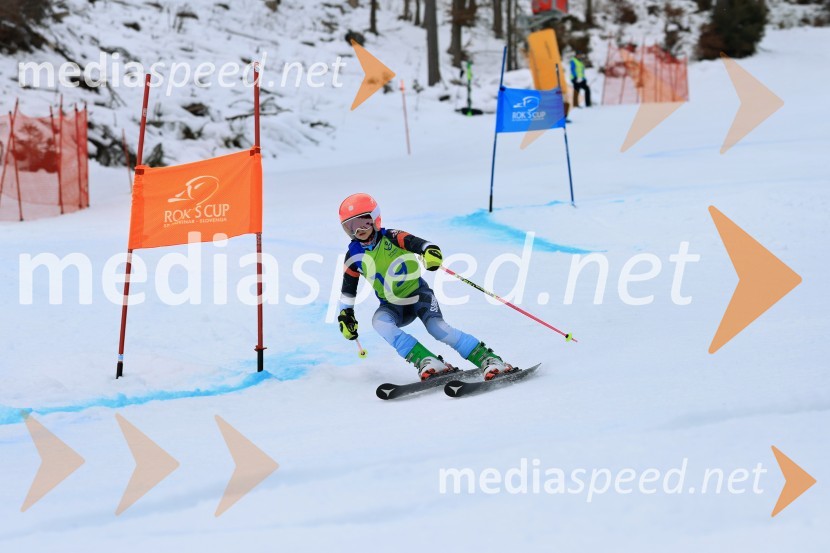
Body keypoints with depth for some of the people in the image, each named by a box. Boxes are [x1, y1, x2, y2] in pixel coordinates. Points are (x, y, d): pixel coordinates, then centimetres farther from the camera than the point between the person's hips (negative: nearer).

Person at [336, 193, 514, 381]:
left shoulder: (391, 238, -16)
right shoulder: (354, 256, -5)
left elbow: (417, 243, -32)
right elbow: (348, 289, 10)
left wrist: (431, 251, -54)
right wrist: (346, 315, 9)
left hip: (418, 293, -3)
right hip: (393, 306, 3)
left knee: (437, 327, -28)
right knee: (379, 321, -31)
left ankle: (488, 359, -24)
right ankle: (427, 362, -36)